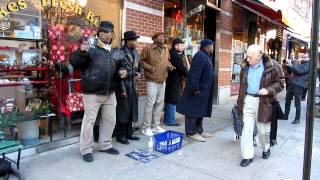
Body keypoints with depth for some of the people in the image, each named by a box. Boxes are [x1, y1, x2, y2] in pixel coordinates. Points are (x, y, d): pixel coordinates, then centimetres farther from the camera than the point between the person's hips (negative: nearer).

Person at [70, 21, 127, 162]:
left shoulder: (117, 52, 10)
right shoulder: (90, 48, -5)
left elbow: (120, 66, 23)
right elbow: (74, 62, -11)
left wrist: (122, 71, 0)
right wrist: (81, 51, -30)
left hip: (110, 93, 6)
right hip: (92, 93, -5)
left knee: (110, 120, 15)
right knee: (89, 121, 2)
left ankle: (105, 145, 33)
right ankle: (86, 150, 17)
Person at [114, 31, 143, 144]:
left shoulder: (136, 53, 12)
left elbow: (141, 66, 22)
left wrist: (140, 74, -2)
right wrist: (122, 89, -16)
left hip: (133, 85, 7)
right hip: (123, 86, -7)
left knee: (132, 110, 12)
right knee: (123, 111, 0)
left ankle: (128, 133, 25)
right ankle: (120, 135, 13)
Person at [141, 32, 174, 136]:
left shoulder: (166, 50, 14)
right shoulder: (148, 49, -6)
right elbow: (141, 61, -6)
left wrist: (169, 66, 4)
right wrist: (149, 67, -19)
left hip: (163, 80, 7)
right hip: (152, 80, -7)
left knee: (160, 103, 11)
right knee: (150, 103, -8)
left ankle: (155, 125, 24)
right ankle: (146, 127, 3)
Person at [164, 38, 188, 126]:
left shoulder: (171, 53, 13)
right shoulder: (176, 55, -16)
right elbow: (182, 68, -16)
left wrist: (182, 53, 5)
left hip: (170, 79, 10)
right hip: (174, 80, -10)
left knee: (169, 99, 15)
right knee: (173, 100, -4)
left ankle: (167, 118, 25)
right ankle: (170, 120, 2)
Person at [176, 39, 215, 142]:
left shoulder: (206, 56, 15)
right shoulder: (199, 56, -18)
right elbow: (194, 74, -26)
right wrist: (195, 89, -26)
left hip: (203, 91, 11)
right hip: (197, 91, -11)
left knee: (200, 111, 16)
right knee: (193, 111, -1)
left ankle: (199, 130, 27)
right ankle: (191, 132, 7)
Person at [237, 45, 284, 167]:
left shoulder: (272, 66, -7)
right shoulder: (245, 66, 6)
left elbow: (280, 83, -2)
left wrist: (268, 90, -21)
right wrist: (240, 101, 13)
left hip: (263, 102, -3)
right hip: (248, 100, 3)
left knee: (263, 130, 11)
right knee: (247, 129, 1)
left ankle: (266, 149, 41)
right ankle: (247, 156, 12)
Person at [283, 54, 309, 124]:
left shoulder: (309, 64, -3)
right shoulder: (299, 63, 19)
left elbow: (299, 71, -17)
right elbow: (290, 70, 20)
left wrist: (290, 66, -9)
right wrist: (288, 66, 1)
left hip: (299, 85, -7)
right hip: (292, 83, 7)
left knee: (297, 102, 0)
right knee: (287, 100, 12)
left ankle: (297, 119, 11)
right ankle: (285, 116, 23)